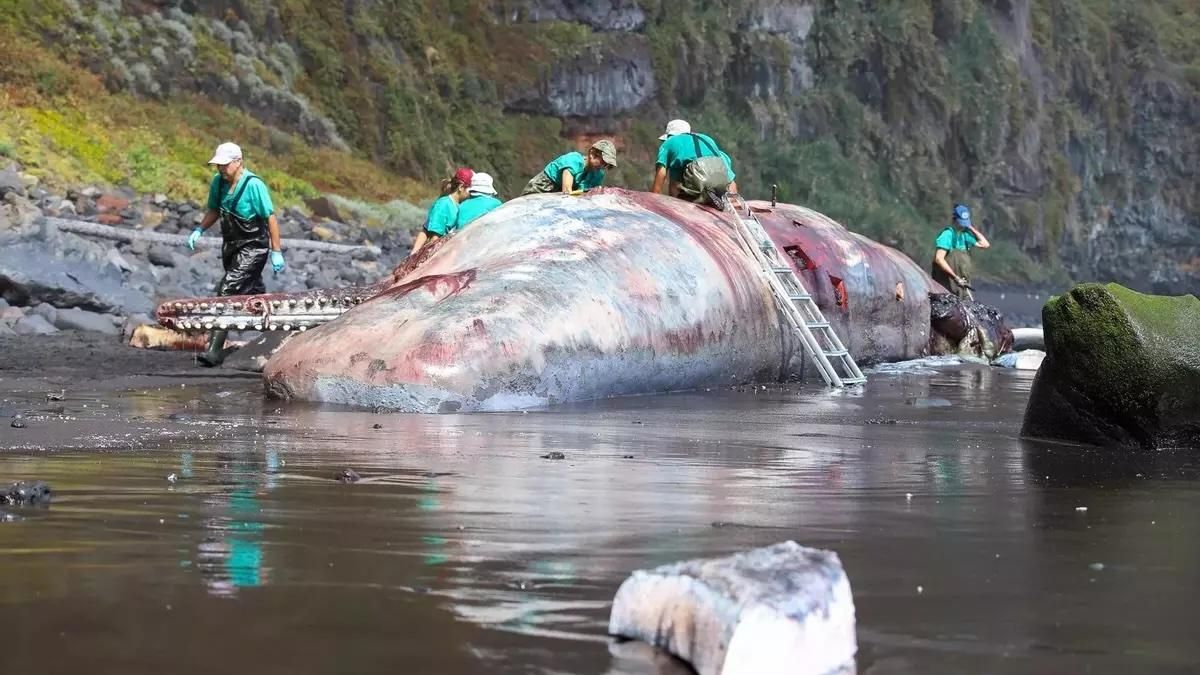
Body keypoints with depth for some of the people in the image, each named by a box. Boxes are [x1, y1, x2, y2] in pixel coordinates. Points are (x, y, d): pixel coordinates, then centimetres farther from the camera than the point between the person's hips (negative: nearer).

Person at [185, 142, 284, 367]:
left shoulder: (254, 185, -21)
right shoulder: (217, 182, 0)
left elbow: (270, 217, -17)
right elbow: (214, 211, 16)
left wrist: (276, 252, -16)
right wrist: (199, 230, 0)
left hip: (253, 248, -8)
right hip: (230, 245, 8)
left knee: (228, 291, -18)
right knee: (252, 292, 21)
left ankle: (215, 350, -21)